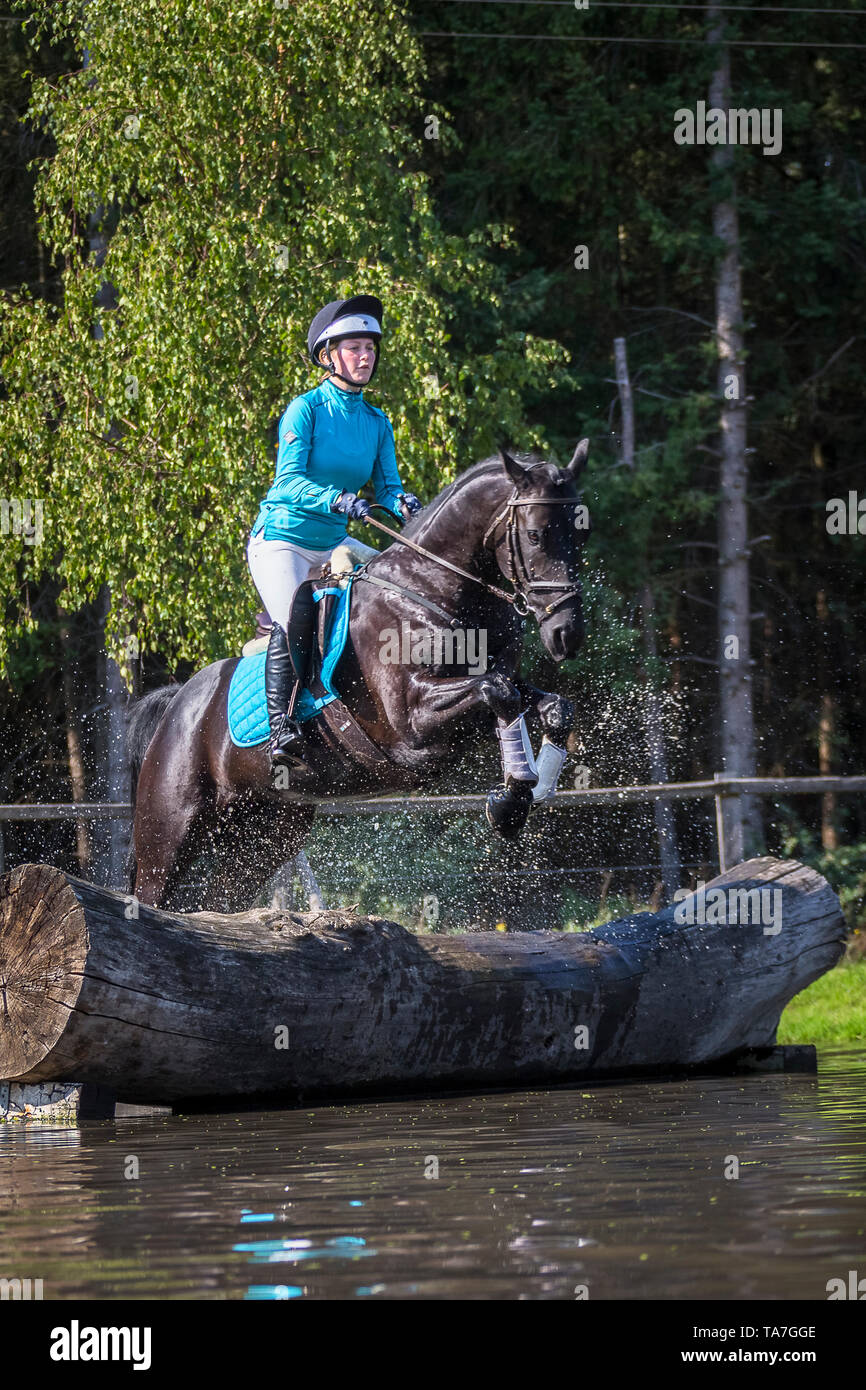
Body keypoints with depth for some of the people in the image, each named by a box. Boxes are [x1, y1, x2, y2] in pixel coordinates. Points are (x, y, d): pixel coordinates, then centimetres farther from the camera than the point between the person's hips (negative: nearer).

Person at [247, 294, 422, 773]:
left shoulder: (376, 422, 9)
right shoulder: (306, 409, -10)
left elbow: (386, 485, 4)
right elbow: (288, 480, -20)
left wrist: (402, 501, -21)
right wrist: (337, 499, -37)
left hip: (333, 547, 7)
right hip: (282, 539, -7)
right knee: (293, 624, -27)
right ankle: (281, 731, -32)